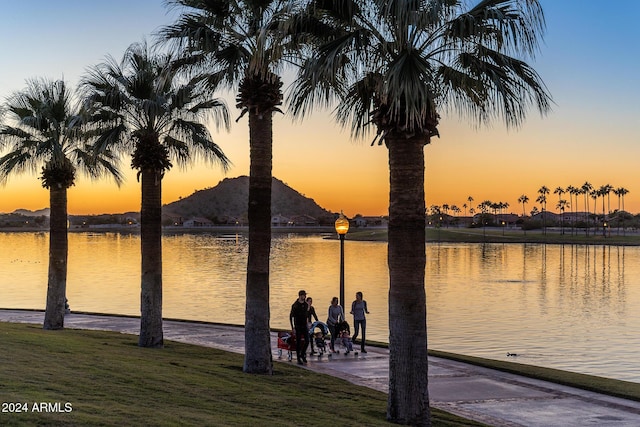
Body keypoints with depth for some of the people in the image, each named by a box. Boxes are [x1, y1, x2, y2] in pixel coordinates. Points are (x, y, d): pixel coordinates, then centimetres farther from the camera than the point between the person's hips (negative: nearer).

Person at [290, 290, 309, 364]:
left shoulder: (306, 304, 6)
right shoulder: (295, 305, -10)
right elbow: (291, 316, -10)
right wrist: (293, 327, -14)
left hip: (305, 326, 5)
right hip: (298, 326, -5)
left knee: (307, 341, -1)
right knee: (298, 342, 1)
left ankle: (302, 354, 21)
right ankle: (298, 359, 9)